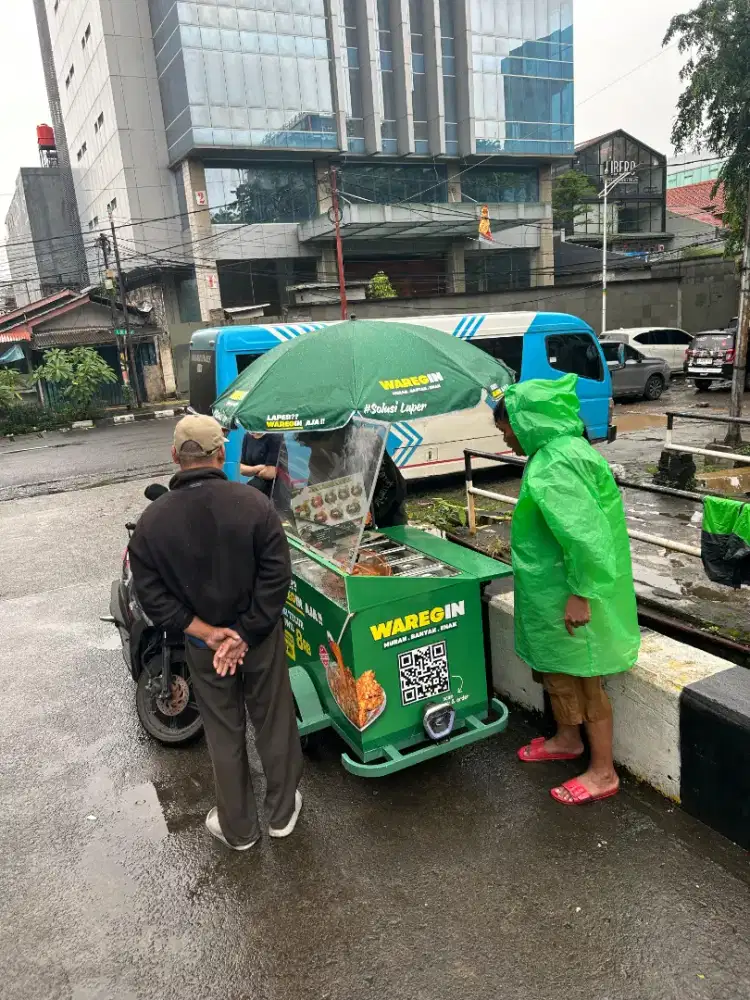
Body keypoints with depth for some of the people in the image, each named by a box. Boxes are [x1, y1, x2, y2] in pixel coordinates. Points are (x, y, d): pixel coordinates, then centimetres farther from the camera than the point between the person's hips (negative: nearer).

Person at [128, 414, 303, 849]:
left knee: (225, 734, 19)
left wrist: (206, 633, -12)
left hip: (202, 645, 1)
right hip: (261, 636, -1)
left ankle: (239, 828, 36)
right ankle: (283, 812, 38)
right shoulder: (254, 503, -17)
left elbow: (152, 594, -11)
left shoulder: (152, 521, -12)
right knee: (274, 723, 19)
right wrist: (245, 634, -14)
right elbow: (276, 576, -18)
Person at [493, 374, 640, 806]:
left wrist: (581, 594, -24)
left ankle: (604, 772, 22)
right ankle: (568, 740, 44)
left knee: (583, 677, 5)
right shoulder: (561, 451, 8)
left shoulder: (554, 467, -24)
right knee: (555, 667, 23)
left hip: (570, 593, -10)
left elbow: (587, 535, -29)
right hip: (553, 586, 10)